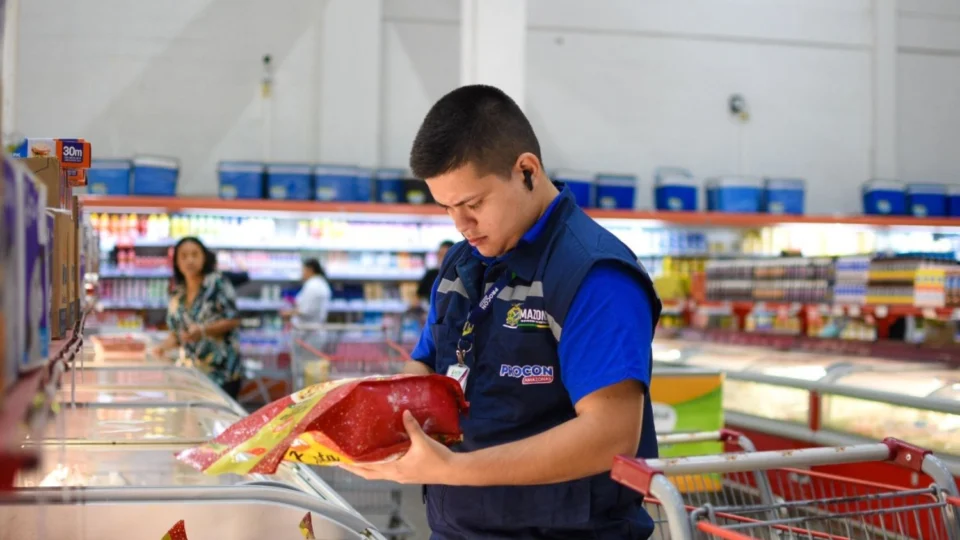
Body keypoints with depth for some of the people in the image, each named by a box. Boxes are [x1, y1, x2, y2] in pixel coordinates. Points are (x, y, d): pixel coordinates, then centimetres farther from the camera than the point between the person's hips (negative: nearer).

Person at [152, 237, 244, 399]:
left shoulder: (217, 283, -5)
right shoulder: (177, 294, 12)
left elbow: (233, 320, -8)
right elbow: (177, 332, 19)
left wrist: (203, 331, -20)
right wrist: (164, 347, -1)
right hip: (193, 372, 5)